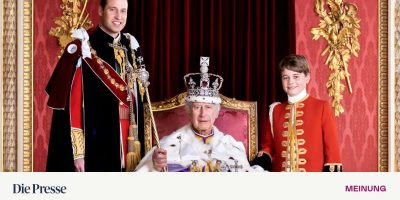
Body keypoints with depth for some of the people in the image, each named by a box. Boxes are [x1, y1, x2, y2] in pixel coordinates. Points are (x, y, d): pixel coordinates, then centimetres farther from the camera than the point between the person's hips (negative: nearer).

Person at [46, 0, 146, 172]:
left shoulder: (131, 48, 13)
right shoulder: (84, 48, -7)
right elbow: (71, 102, -12)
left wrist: (140, 147, 13)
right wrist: (77, 152, -17)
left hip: (128, 139, 6)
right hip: (95, 143, -6)